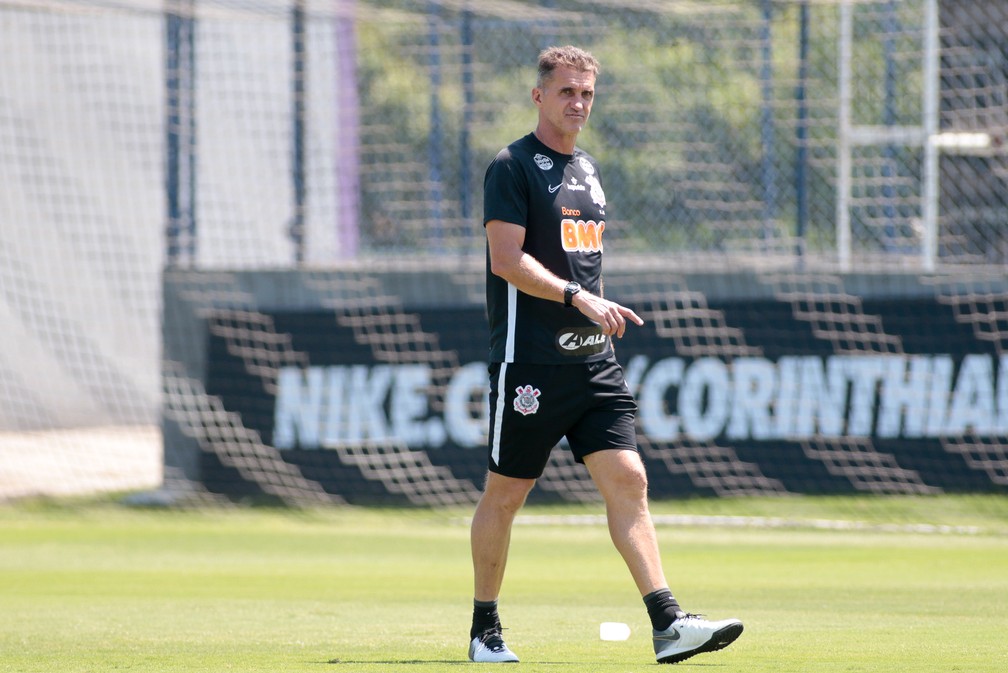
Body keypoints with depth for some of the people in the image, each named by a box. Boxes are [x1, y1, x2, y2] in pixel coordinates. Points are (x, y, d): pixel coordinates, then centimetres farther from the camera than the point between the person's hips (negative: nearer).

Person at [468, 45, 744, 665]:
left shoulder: (589, 170, 18)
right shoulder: (514, 167, -6)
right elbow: (507, 259, -16)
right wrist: (580, 299, -24)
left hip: (594, 360, 6)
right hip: (529, 361, -6)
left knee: (628, 480, -6)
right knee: (505, 493, 3)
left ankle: (668, 623, -14)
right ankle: (485, 630, 16)